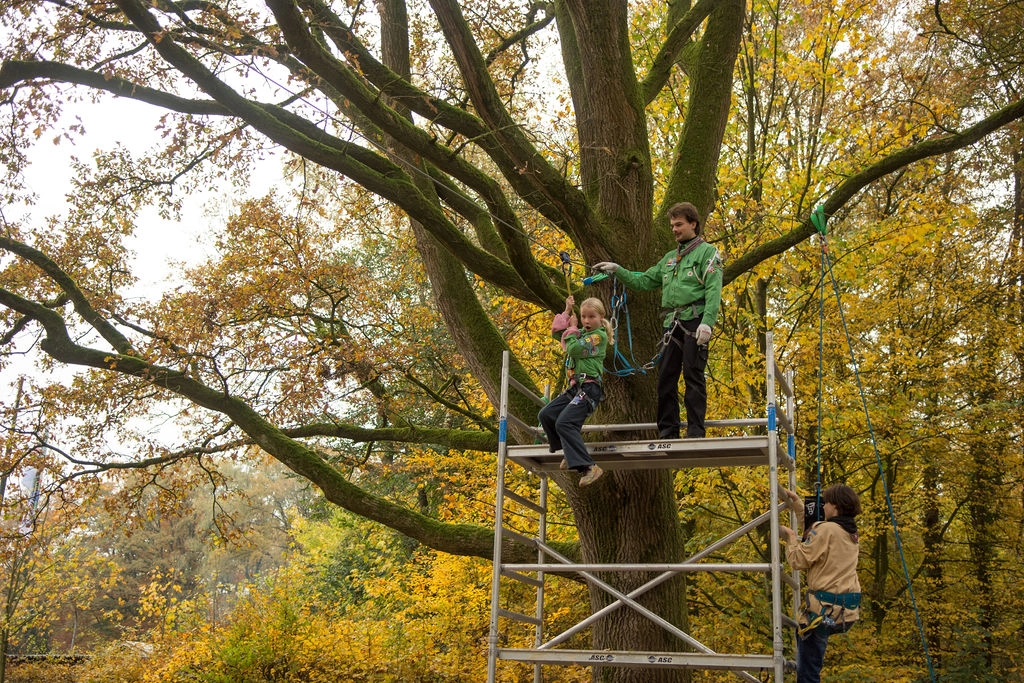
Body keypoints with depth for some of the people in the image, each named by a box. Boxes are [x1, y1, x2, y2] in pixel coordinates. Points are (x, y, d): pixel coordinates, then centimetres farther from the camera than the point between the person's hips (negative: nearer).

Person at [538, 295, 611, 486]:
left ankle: (588, 467, -29)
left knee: (564, 423, -25)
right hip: (575, 387, 10)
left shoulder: (599, 335, -8)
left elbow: (573, 349, -17)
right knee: (545, 415, 7)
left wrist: (572, 329, -1)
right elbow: (556, 333, 25)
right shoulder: (582, 333, 18)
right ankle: (570, 453, 16)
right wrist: (566, 312, 16)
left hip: (589, 387, -10)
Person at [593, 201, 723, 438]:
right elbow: (644, 281, 24)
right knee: (666, 377, 3)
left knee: (693, 375, -9)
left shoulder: (707, 252, 3)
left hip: (695, 321, -7)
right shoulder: (670, 258, 24)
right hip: (672, 323, 7)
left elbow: (713, 290, -9)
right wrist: (617, 270, 13)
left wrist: (707, 322, -21)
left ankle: (696, 432, -6)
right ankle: (667, 432, 7)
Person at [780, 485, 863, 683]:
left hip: (826, 607, -9)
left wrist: (790, 537, 6)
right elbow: (814, 529, 27)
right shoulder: (851, 532, 11)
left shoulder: (827, 530, -15)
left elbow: (798, 560, -10)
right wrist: (798, 504, 31)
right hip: (848, 607, 9)